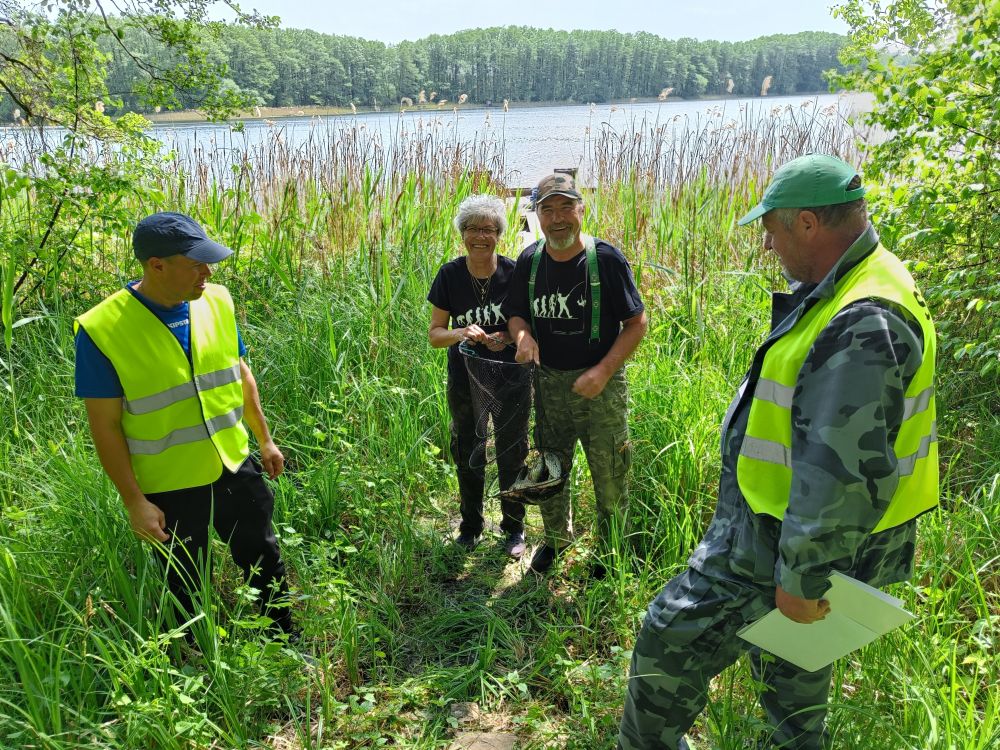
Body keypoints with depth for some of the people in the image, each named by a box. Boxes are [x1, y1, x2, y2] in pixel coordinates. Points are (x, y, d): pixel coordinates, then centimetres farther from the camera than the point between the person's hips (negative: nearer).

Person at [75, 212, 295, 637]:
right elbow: (105, 426, -15)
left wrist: (264, 440, 11)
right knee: (187, 589, 18)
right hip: (169, 489, -4)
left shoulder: (216, 301, -7)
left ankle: (285, 641, 45)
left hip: (235, 467, 4)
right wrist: (134, 501, -14)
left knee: (265, 562, 21)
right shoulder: (101, 330, -21)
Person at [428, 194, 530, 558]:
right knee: (467, 453, 16)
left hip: (510, 378, -1)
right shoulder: (449, 275, -9)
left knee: (511, 454, 10)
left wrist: (508, 337, -23)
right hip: (465, 380, 2)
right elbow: (434, 333, -5)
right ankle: (471, 524, 38)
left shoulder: (515, 273, -13)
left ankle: (514, 528, 32)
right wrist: (461, 333, -26)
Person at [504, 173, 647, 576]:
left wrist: (603, 371, -20)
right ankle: (556, 538, 45)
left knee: (609, 477, 7)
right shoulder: (529, 260, 0)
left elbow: (637, 323, -10)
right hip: (549, 384, 4)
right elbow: (516, 314, 10)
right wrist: (523, 335, -14)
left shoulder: (606, 258, -13)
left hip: (600, 384, -4)